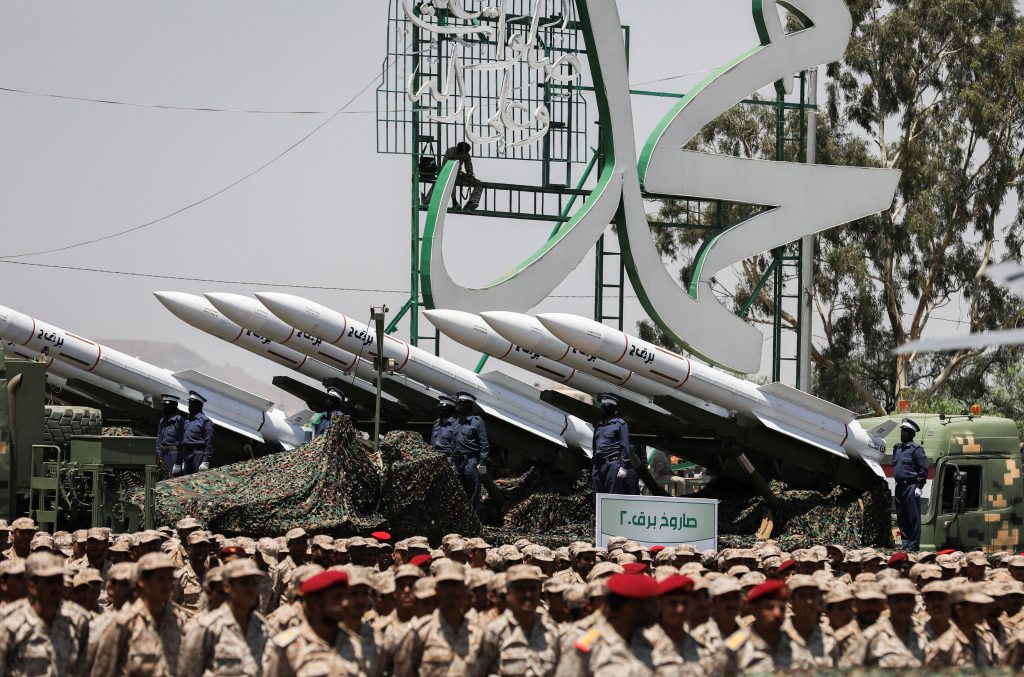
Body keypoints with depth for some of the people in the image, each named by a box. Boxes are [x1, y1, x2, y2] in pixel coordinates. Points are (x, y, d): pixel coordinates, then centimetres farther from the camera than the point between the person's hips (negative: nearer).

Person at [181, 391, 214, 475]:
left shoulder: (205, 421, -4)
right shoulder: (187, 421, 18)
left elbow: (209, 443, -9)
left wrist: (205, 462, -15)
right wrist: (182, 461, 16)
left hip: (198, 455, -7)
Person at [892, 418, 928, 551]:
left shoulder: (916, 449, -7)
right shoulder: (897, 448, 15)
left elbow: (923, 470, -9)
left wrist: (919, 487, -13)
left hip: (911, 487, -8)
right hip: (900, 487, 8)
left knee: (913, 517, -5)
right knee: (901, 516, 10)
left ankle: (914, 544, -3)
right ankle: (906, 542, 17)